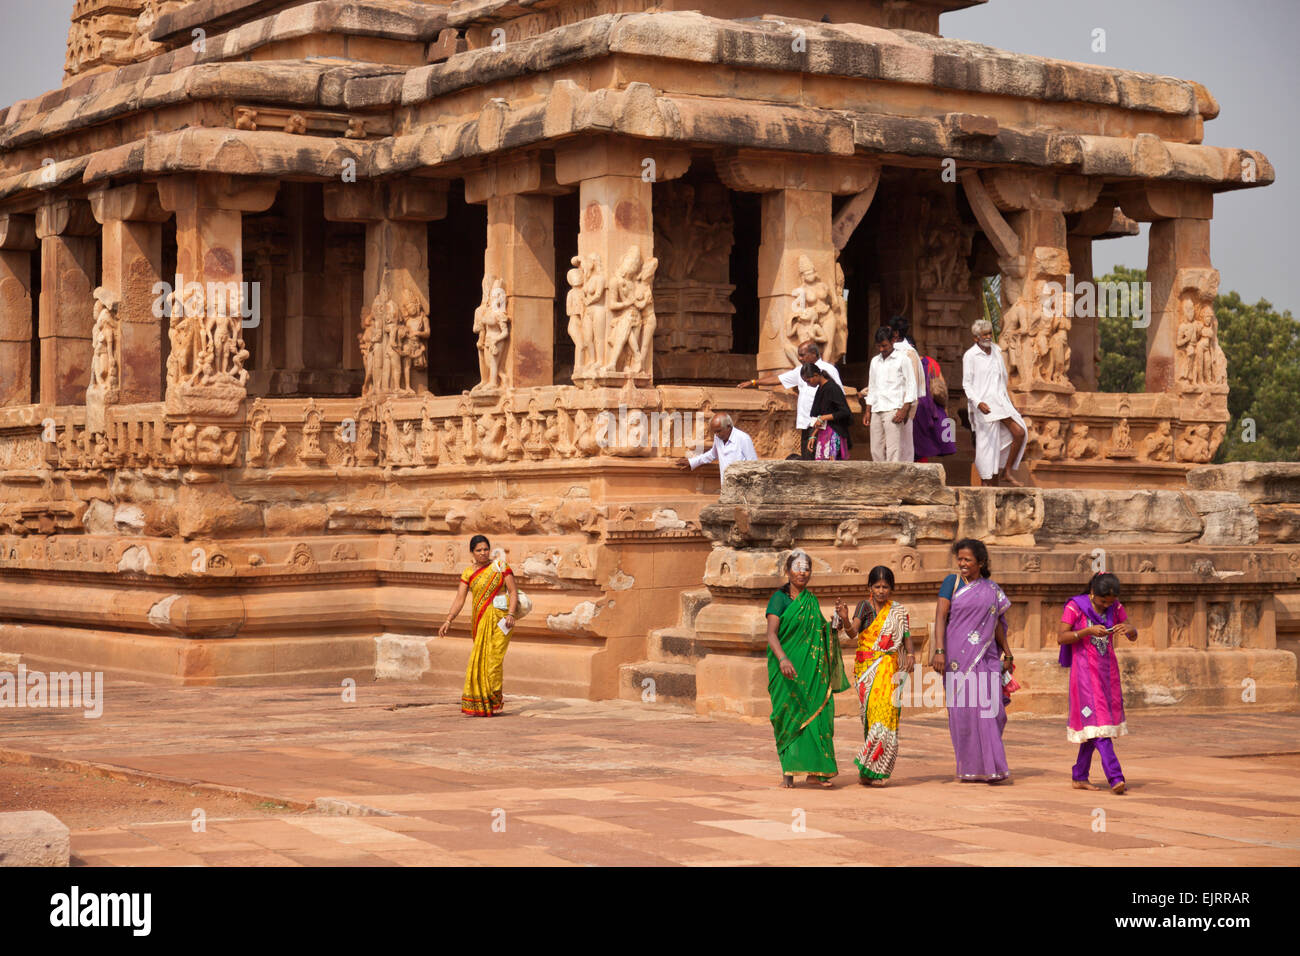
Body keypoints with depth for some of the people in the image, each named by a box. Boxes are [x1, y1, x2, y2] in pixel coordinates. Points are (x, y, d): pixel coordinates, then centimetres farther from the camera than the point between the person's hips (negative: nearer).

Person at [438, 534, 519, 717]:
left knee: (493, 658, -9)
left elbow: (513, 592, -2)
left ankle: (495, 702, -3)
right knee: (480, 659, 2)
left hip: (499, 619, -3)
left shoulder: (501, 566, 0)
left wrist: (511, 614, -15)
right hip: (481, 620, 3)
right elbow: (459, 599, 1)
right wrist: (448, 621, -10)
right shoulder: (468, 573, 7)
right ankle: (478, 705, 9)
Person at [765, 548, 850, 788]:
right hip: (788, 667, -5)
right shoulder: (780, 598, -5)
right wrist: (782, 658, -33)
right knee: (791, 712, -10)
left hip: (811, 666, 5)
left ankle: (814, 772, 4)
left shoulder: (812, 600, 14)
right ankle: (789, 772, -8)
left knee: (815, 712, 0)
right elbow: (771, 633, -17)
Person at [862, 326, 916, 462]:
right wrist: (867, 411, 15)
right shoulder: (875, 361, 20)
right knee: (876, 451, 1)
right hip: (876, 412, 6)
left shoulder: (903, 360, 2)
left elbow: (911, 386, -2)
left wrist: (904, 410, -12)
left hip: (894, 410, -6)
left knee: (893, 450, -13)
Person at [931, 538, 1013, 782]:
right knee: (963, 709, -3)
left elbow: (997, 623, 18)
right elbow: (940, 616, -4)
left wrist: (1007, 654, 16)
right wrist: (939, 651, -14)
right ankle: (969, 768, 4)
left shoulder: (992, 589, 11)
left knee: (990, 708, -1)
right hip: (958, 656, -3)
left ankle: (989, 767, 11)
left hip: (985, 657, 3)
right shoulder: (952, 582, 2)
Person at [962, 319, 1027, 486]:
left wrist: (1009, 401, 25)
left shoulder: (996, 351, 13)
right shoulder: (970, 356, -5)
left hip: (1001, 402, 6)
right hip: (984, 405, -6)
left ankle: (1007, 472, 3)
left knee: (1020, 433, -9)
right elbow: (967, 384, -7)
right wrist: (978, 402, -22)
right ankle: (995, 486, 1)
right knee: (989, 444, -4)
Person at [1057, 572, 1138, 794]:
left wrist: (1129, 629, -17)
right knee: (1097, 720, -14)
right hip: (1085, 671, -6)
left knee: (1091, 724, 9)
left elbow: (1134, 637, 7)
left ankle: (1080, 777, 18)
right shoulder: (1075, 607, -9)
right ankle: (1115, 777, -22)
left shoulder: (1115, 608, 5)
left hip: (1107, 670, 6)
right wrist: (1088, 631, -24)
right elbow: (1061, 638, -12)